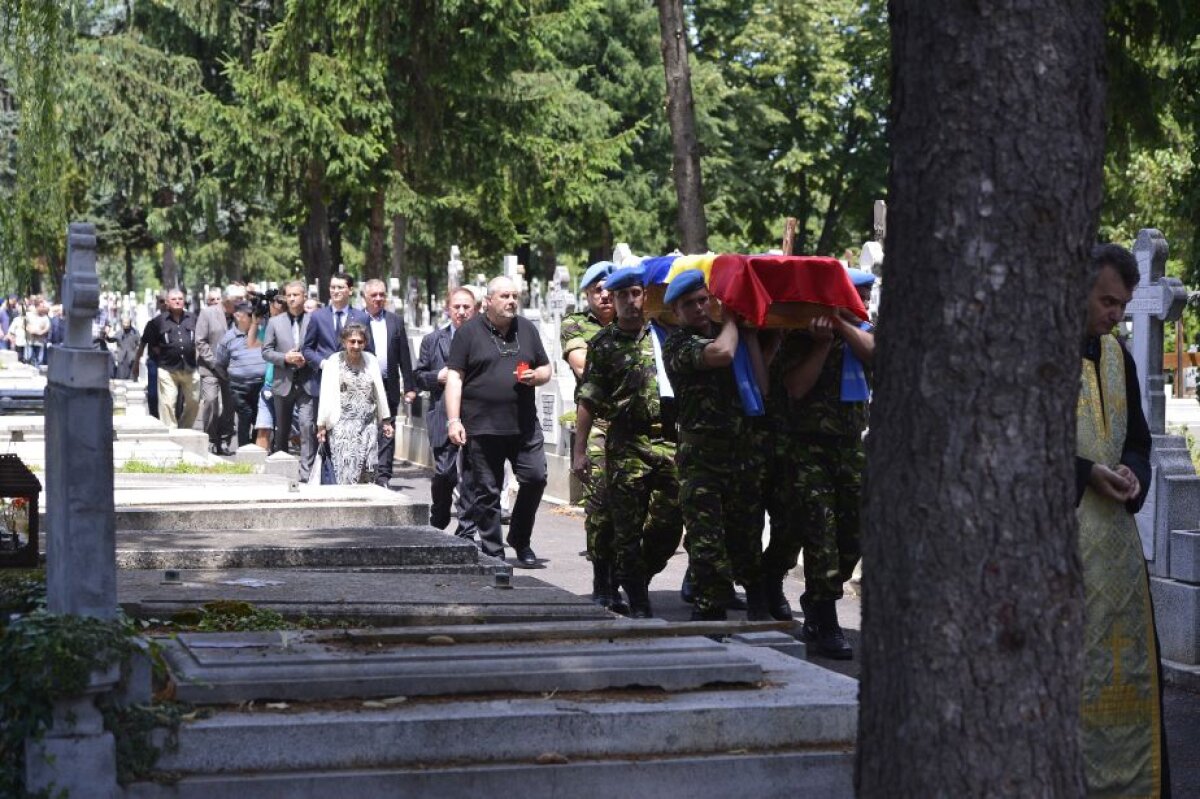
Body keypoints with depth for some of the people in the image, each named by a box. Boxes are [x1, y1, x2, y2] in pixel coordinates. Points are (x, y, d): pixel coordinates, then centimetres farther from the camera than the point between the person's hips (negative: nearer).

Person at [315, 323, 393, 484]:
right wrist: (321, 425, -1)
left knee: (367, 471, -1)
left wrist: (385, 420, 16)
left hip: (369, 423, 3)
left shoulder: (371, 360, 9)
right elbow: (326, 395, 1)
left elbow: (379, 392, 15)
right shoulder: (333, 362, 0)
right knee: (346, 470, -11)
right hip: (343, 424, -3)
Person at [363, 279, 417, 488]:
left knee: (387, 432, 1)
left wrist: (410, 387, 5)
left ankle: (383, 476, 3)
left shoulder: (396, 321, 10)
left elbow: (404, 357, 9)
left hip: (389, 386, 2)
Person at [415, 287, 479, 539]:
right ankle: (438, 523, 20)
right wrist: (438, 377, -5)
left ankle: (466, 532, 7)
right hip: (443, 418, 1)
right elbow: (418, 377, 13)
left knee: (471, 476, -1)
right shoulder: (432, 341, 12)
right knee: (444, 474, -2)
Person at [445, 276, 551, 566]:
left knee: (535, 477, -6)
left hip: (524, 425, 3)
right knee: (487, 492, 1)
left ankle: (520, 539, 15)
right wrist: (453, 420, -10)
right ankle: (493, 552, 11)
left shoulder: (527, 329, 14)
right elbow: (454, 378, -2)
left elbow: (546, 369, 20)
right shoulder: (469, 332, 2)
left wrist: (536, 376, -4)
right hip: (482, 428, -3)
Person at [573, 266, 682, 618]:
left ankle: (632, 577, 24)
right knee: (628, 527, -1)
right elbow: (587, 401, 0)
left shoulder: (663, 335, 10)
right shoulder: (603, 343, 4)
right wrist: (579, 451, -6)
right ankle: (638, 601, 8)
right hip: (626, 445, -3)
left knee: (669, 525, 2)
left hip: (668, 441, 3)